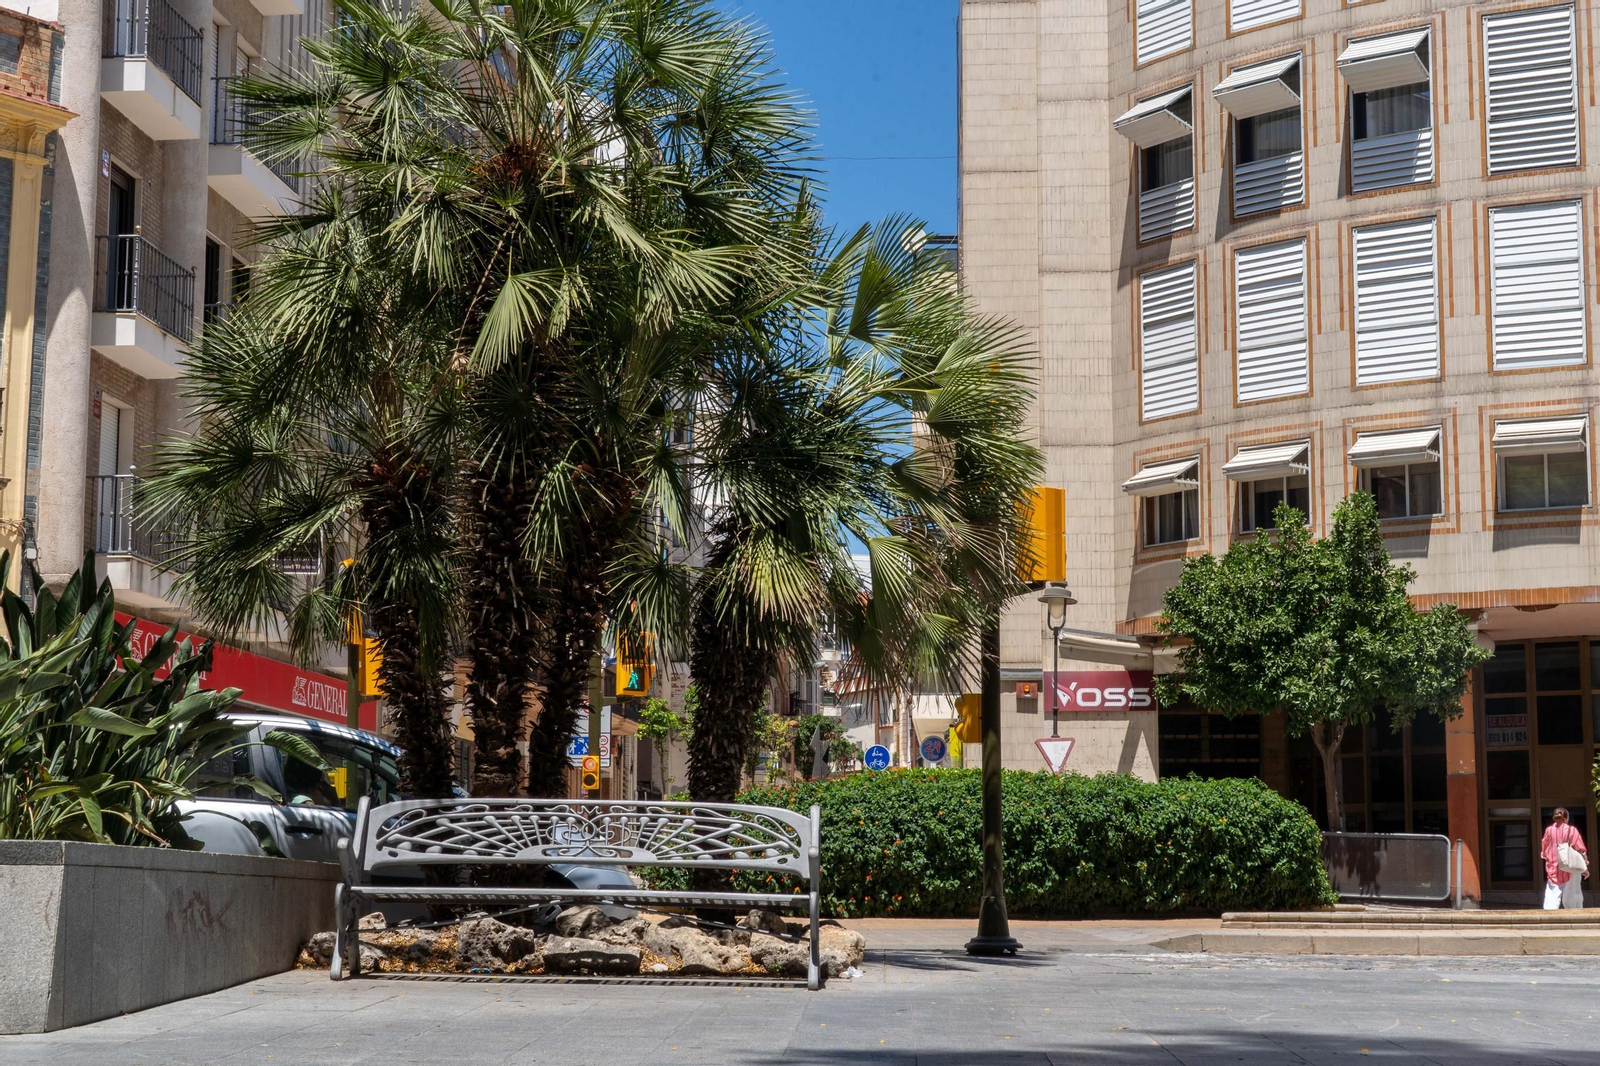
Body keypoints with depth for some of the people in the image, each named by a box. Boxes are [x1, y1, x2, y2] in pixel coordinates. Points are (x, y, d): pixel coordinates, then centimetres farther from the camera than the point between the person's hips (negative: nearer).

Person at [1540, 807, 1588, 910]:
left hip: (1553, 870, 1)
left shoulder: (1549, 830, 1)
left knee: (1552, 899, -2)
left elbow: (1544, 851, 10)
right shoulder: (1571, 830, -5)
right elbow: (1581, 850, -5)